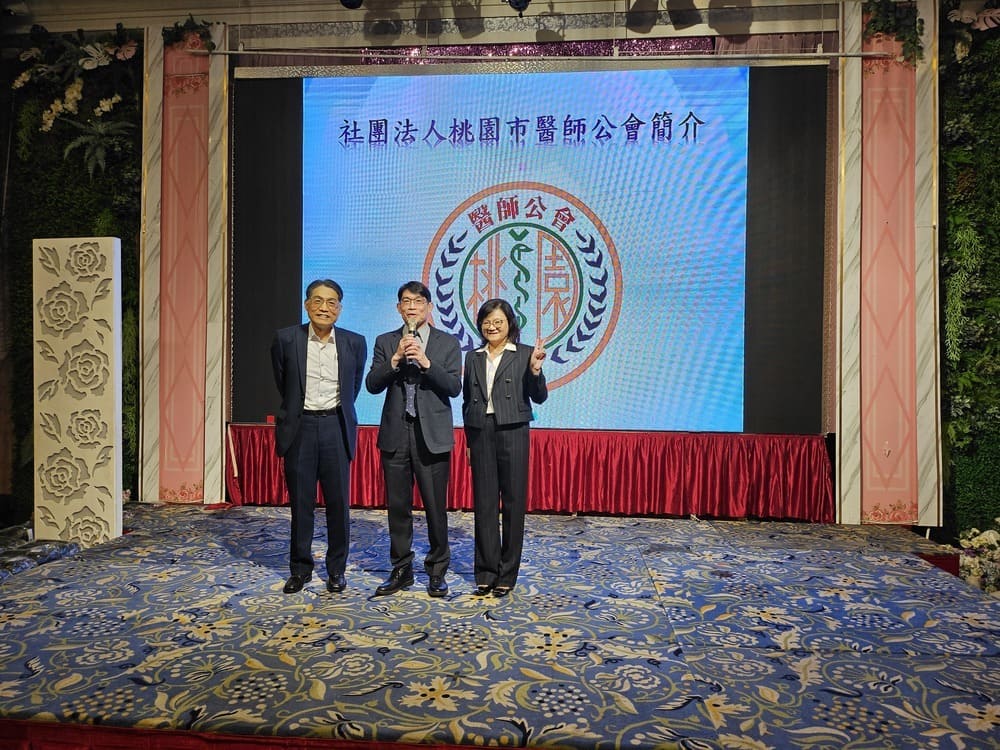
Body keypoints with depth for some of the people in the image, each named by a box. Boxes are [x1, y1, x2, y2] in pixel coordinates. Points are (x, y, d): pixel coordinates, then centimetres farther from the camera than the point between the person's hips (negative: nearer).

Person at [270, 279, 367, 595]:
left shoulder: (355, 343, -1)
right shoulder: (286, 339, -3)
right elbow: (282, 383, 12)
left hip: (336, 427, 0)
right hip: (299, 427, 0)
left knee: (338, 502, 5)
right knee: (300, 503, 8)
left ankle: (336, 570, 20)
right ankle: (300, 569, 23)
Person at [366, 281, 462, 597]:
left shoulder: (448, 343, 4)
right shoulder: (386, 342, 10)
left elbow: (454, 387, -6)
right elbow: (372, 385, 0)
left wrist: (426, 362, -18)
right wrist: (396, 359, -14)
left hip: (432, 435, -2)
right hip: (395, 434, 2)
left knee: (436, 507, 2)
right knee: (398, 507, 9)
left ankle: (437, 572, 17)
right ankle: (401, 570, 23)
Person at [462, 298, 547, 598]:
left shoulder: (525, 354, 0)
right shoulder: (473, 357, 11)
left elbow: (539, 398, -4)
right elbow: (467, 401, 14)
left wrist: (535, 371, -21)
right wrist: (469, 441, 11)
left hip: (512, 433, -3)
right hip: (480, 434, 3)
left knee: (513, 503, 4)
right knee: (484, 503, 7)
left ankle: (507, 574, 16)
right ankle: (487, 572, 18)